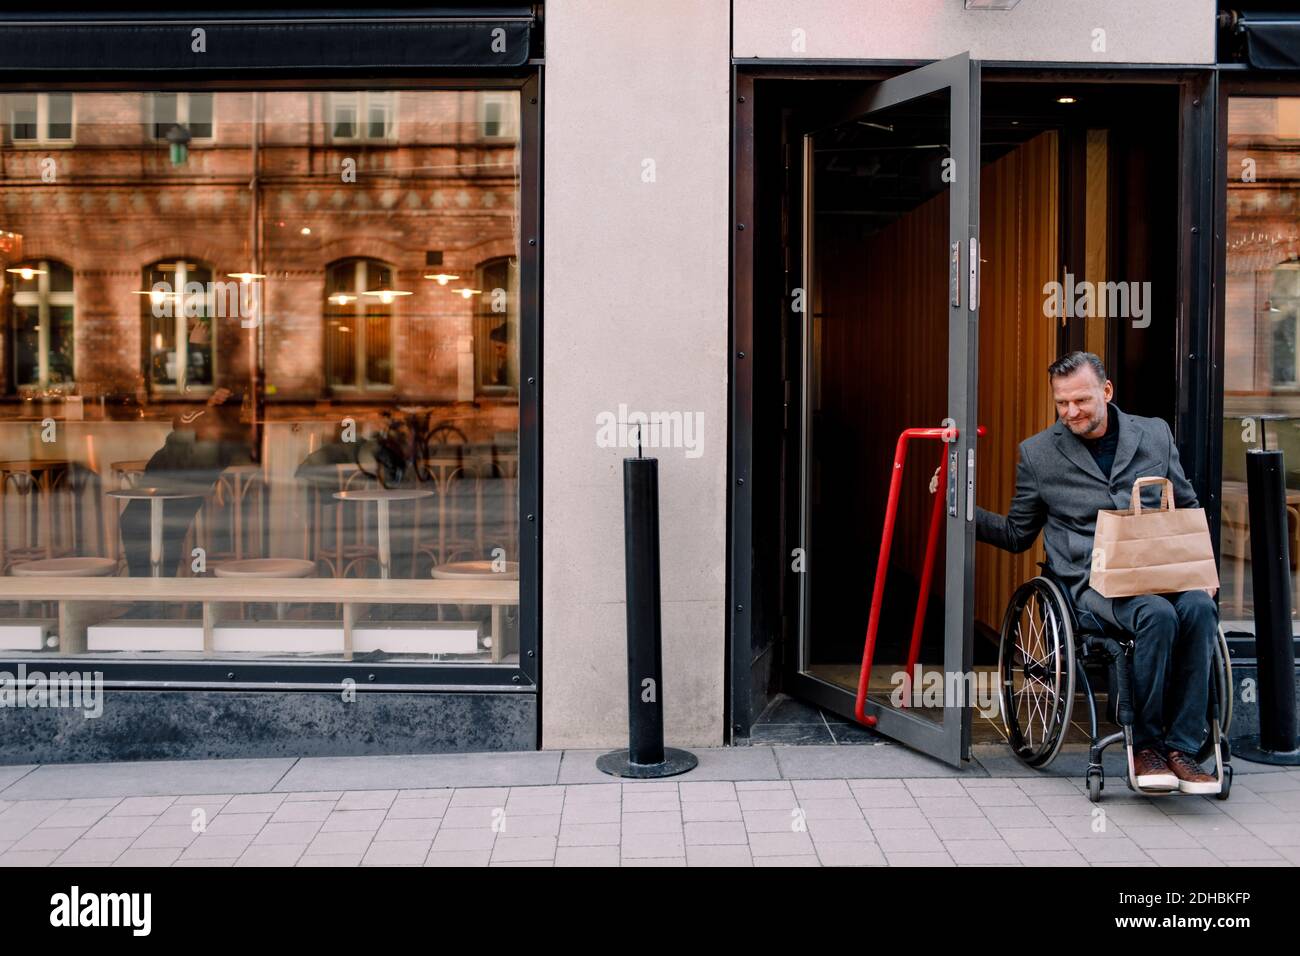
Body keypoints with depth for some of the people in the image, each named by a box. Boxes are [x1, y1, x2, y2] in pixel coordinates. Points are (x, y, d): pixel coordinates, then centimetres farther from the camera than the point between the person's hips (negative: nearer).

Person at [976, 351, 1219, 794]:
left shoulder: (1155, 434, 13)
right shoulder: (1037, 453, 8)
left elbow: (1189, 509, 22)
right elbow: (1017, 534, 15)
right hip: (1092, 583, -2)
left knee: (1199, 607, -31)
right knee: (1157, 613, -33)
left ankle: (1181, 747, -22)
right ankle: (1145, 745, -16)